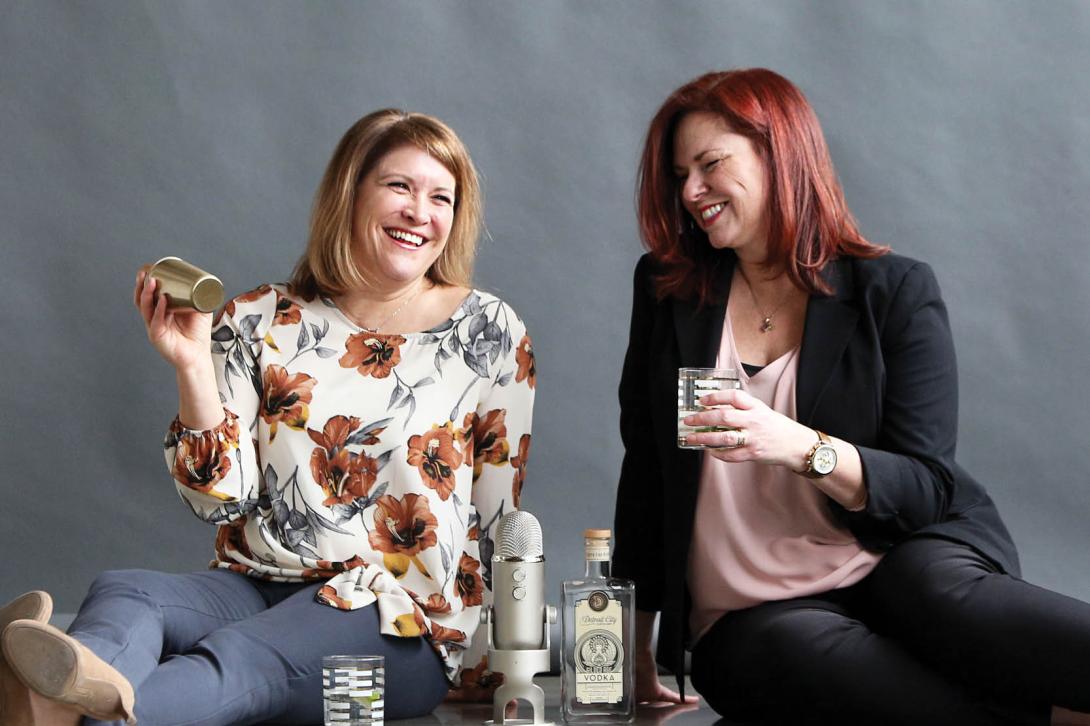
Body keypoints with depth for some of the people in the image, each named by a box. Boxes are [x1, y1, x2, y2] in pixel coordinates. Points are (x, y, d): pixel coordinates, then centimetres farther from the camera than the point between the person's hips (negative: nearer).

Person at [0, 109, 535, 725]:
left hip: (402, 615, -2)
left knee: (242, 658, -34)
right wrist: (193, 367, -9)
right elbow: (222, 501, 2)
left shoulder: (491, 332, 5)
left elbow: (499, 520, 8)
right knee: (123, 593, -30)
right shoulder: (260, 323, 7)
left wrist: (476, 651, 5)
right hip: (259, 584, 2)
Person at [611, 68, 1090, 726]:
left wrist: (802, 448, -24)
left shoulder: (896, 292, 3)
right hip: (752, 617, 1)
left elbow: (927, 487, -4)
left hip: (904, 560, -1)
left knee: (949, 600, -37)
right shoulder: (668, 290, 10)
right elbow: (646, 473, 14)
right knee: (811, 658, -34)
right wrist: (634, 649, 13)